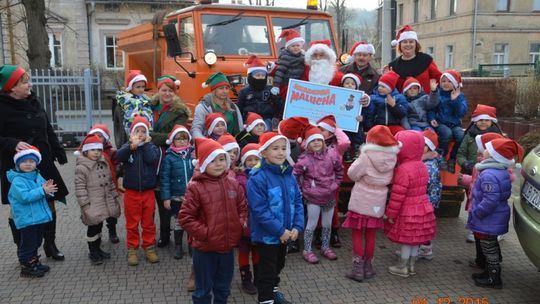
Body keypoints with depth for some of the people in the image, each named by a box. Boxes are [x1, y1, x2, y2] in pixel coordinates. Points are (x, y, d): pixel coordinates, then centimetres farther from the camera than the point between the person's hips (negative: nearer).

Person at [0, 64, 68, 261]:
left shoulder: (34, 102, 8)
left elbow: (48, 131, 14)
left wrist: (59, 154, 14)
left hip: (43, 163, 6)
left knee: (49, 204, 9)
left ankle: (50, 244, 26)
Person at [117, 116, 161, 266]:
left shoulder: (152, 147, 2)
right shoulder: (128, 146, 0)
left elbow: (151, 159, -18)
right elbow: (119, 156, -21)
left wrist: (146, 144, -9)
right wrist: (132, 145, -33)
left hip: (148, 192, 0)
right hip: (131, 192, 0)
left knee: (148, 223, 11)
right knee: (132, 223, 9)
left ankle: (149, 248, 23)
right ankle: (132, 249, 20)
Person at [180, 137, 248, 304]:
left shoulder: (233, 184, 1)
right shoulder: (195, 187, -14)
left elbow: (243, 208, 12)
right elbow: (185, 217, -14)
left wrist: (241, 226, -2)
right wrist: (204, 233, -16)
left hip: (228, 246, 4)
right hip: (205, 249, -4)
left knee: (223, 288, 21)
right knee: (203, 290, 12)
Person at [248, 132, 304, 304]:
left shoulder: (289, 175, 0)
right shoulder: (258, 178, -22)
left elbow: (297, 202, 5)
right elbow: (259, 210, -25)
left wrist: (297, 226, -7)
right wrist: (280, 230, -22)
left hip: (286, 234, 7)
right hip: (267, 234, -7)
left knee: (278, 265, 26)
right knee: (267, 269, 8)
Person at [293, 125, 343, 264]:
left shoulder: (332, 154, -6)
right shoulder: (305, 159, -15)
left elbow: (339, 170, 9)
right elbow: (295, 175, -6)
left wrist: (336, 184, 7)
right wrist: (301, 189, -2)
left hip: (329, 196, 4)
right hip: (313, 197, -4)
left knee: (327, 224, 16)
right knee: (312, 224, 3)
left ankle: (325, 247, 34)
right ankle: (307, 251, 17)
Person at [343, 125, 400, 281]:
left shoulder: (366, 157, -20)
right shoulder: (392, 157, -6)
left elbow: (352, 174, -10)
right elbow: (390, 179, 5)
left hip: (361, 201, -4)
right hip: (378, 202, 4)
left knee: (357, 234, 8)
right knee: (371, 235, 16)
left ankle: (358, 268, 8)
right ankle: (368, 267, 25)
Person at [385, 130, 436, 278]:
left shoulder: (403, 169, -23)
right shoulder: (422, 166, 3)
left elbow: (398, 195, -21)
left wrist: (391, 213, -12)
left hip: (408, 211, -8)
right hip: (421, 208, 8)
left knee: (407, 240, 5)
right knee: (415, 239, 16)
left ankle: (403, 267, 17)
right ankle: (411, 265, 28)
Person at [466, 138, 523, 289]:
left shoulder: (489, 175, -28)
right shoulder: (501, 172, 7)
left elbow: (490, 201, -31)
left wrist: (476, 213, -18)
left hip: (489, 221, -10)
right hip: (493, 219, 10)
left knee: (489, 248, 3)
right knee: (491, 247, 22)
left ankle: (494, 279, 14)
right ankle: (490, 271, 36)